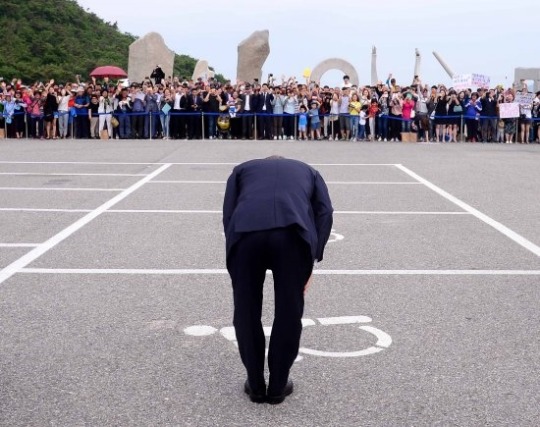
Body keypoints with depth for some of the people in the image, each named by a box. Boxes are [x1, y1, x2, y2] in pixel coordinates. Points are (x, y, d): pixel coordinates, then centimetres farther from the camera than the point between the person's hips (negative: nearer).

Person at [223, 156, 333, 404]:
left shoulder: (242, 169, 38)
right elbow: (325, 212, 19)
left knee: (246, 311, 19)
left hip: (246, 229, 1)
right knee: (289, 311, 18)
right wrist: (313, 261, 19)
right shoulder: (307, 170, 38)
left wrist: (235, 256, 24)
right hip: (295, 230, 0)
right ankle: (278, 386, 28)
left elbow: (228, 214, 21)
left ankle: (255, 386, 29)